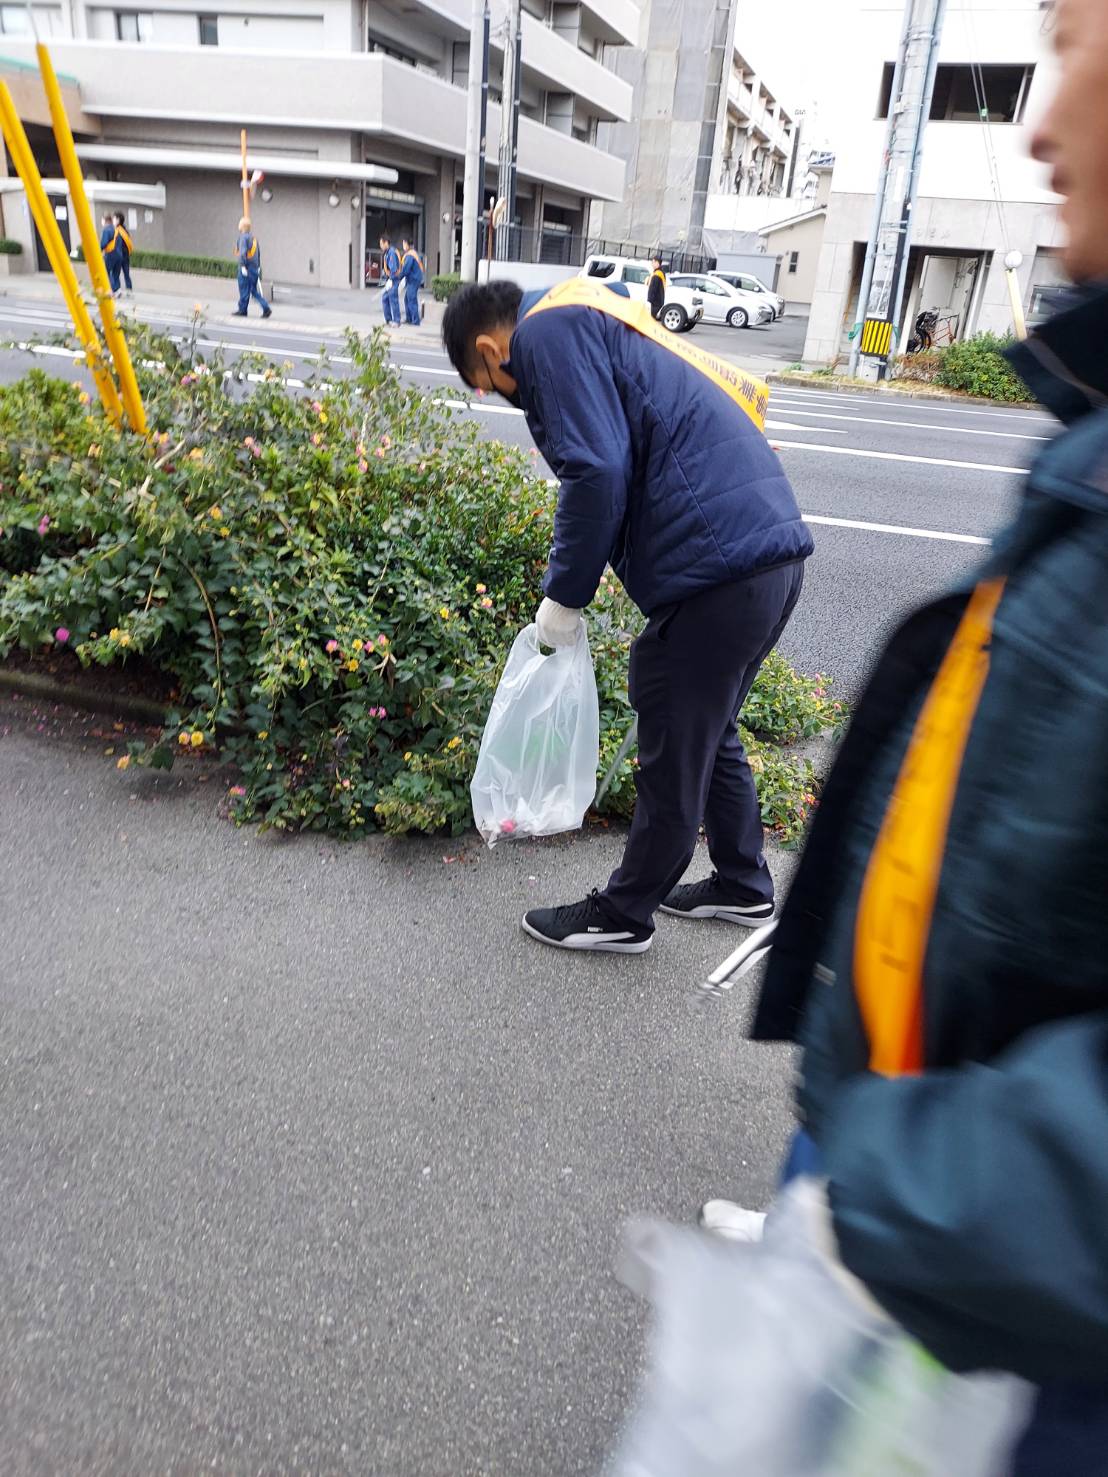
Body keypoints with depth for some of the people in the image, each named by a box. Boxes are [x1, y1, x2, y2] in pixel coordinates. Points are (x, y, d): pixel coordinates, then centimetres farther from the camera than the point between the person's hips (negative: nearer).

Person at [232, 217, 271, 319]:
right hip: (255, 268, 8)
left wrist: (243, 265, -22)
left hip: (246, 267, -8)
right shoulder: (254, 237, 13)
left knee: (244, 290, 0)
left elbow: (243, 252, -21)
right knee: (254, 290, 12)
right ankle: (266, 308, 2)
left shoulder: (243, 236, -11)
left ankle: (242, 310, 6)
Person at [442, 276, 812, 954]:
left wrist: (564, 595, -5)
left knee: (674, 756, 5)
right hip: (776, 547, 10)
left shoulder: (546, 333, -3)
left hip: (719, 566, -10)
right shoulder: (597, 325, 27)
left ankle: (624, 915, 24)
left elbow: (598, 474, -17)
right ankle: (745, 886, 40)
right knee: (711, 732, 24)